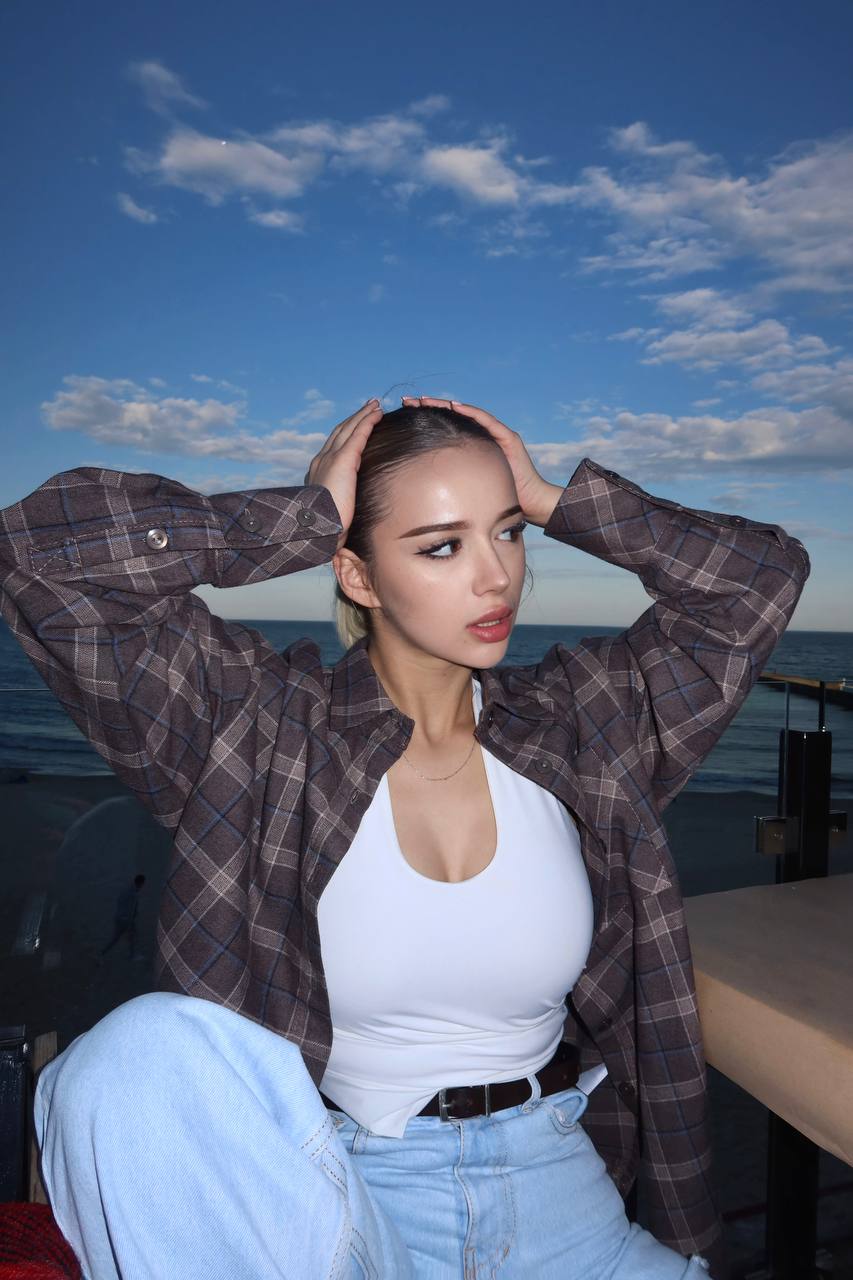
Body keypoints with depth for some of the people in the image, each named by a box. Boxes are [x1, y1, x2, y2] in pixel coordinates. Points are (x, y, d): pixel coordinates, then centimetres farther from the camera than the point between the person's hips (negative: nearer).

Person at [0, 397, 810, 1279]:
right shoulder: (265, 728, -10)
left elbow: (765, 574, 2)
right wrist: (307, 518, -15)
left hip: (551, 1187, 2)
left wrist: (550, 501, -5)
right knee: (145, 1051, -28)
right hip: (331, 1189, -1)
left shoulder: (582, 720, -1)